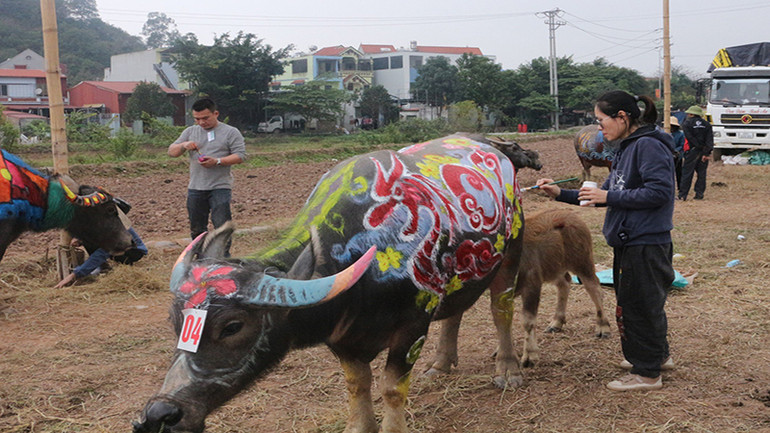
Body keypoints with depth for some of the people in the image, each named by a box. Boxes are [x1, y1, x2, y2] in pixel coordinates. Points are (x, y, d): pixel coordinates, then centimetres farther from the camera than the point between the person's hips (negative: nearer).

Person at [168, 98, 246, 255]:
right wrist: (184, 145, -9)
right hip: (195, 189, 5)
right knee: (197, 229, 10)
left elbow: (240, 156, -6)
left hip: (220, 188, -4)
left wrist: (217, 161, -18)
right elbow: (171, 152, 13)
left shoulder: (230, 132, 2)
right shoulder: (190, 132, 15)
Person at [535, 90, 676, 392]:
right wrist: (561, 194, 9)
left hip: (645, 245, -10)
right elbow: (608, 195, 16)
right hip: (630, 242, 10)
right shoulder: (627, 147, 14)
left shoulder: (648, 146, -16)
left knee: (637, 307, 0)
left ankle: (647, 374, 12)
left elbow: (659, 192, -24)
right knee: (645, 303, 21)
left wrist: (609, 197, -20)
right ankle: (659, 355, 39)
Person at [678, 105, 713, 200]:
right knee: (701, 173, 10)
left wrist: (699, 146, -7)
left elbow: (690, 138, -11)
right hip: (704, 152, 4)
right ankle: (699, 194, 11)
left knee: (687, 173, -1)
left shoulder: (686, 123, -2)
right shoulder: (706, 124, 8)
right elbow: (710, 139, -2)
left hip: (692, 151, -4)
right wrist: (707, 152, -7)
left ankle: (682, 195, -2)